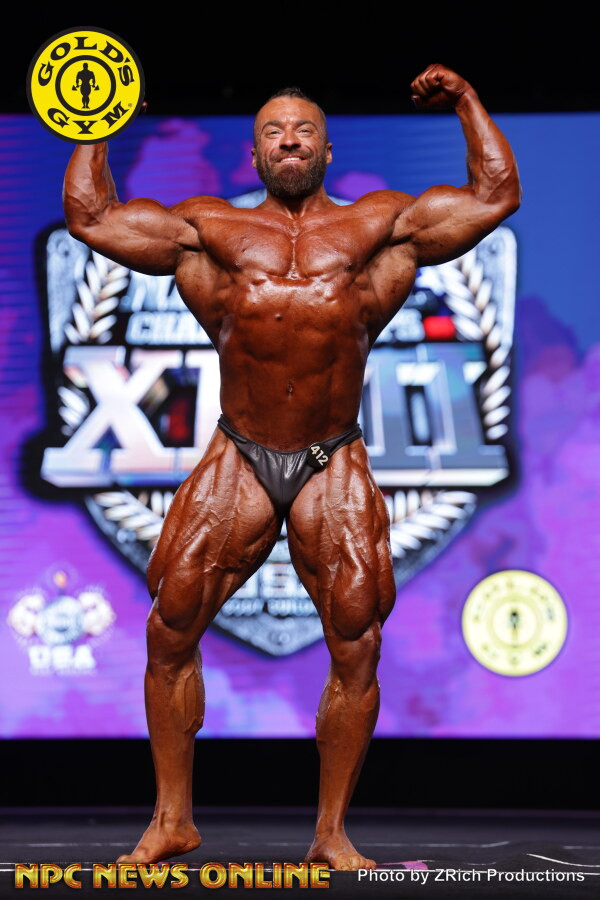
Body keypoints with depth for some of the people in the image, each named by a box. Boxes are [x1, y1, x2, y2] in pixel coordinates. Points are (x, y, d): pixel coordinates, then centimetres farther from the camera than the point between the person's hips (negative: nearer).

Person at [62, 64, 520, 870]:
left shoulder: (380, 226, 10)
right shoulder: (209, 230, 12)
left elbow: (496, 196, 14)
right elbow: (89, 218, 17)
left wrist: (467, 103, 15)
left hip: (334, 470, 0)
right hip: (237, 463, 1)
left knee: (357, 646, -3)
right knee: (170, 630, -3)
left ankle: (332, 833, 9)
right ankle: (172, 820, 10)